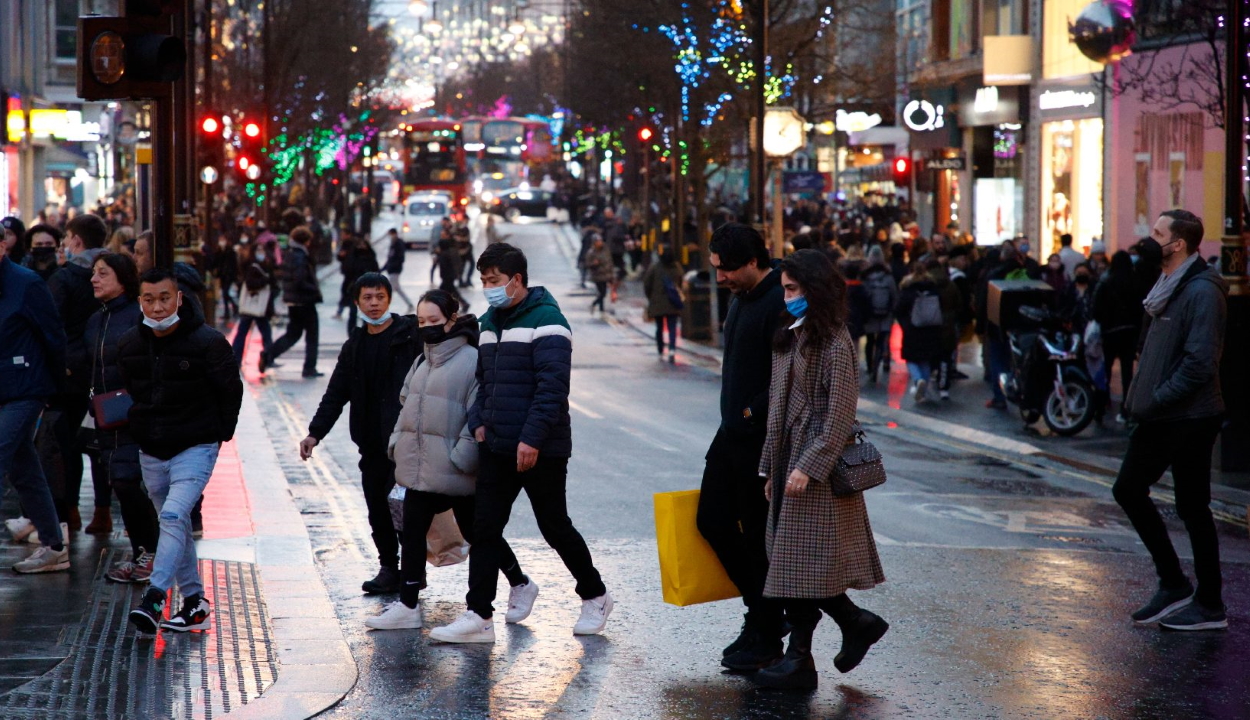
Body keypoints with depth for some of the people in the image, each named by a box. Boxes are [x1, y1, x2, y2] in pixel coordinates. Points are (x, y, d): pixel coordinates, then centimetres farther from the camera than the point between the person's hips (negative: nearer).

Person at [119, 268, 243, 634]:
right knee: (175, 524, 12)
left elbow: (231, 390, -1)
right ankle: (194, 603, 21)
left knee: (174, 517, -22)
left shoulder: (207, 342, -12)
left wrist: (220, 435, 2)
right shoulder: (129, 344, 2)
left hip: (195, 449, -6)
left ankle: (154, 598, -29)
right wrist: (141, 428, 12)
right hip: (151, 453, 6)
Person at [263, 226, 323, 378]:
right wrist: (315, 290, -13)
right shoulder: (300, 258, -18)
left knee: (292, 334, 15)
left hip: (292, 301, 9)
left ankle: (268, 356, 0)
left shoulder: (289, 255, 10)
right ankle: (309, 368, 8)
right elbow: (300, 282, -25)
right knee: (312, 335, 5)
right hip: (304, 302, -9)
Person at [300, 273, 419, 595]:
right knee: (377, 507, 7)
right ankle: (389, 568, 16)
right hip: (372, 442, 6)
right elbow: (336, 394, 16)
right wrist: (315, 432, 5)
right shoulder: (355, 346, 16)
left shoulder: (411, 333, -1)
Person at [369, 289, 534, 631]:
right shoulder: (422, 362, 13)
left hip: (454, 472, -7)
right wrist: (398, 441, 8)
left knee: (476, 532, 6)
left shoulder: (472, 360, -13)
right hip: (419, 468, 7)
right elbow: (407, 405, 21)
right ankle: (407, 606, 10)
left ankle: (520, 585, 25)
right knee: (412, 532, 5)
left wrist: (462, 456, -21)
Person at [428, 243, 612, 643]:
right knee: (485, 528, 1)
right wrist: (478, 422, 4)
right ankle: (478, 617, 2)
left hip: (540, 450, -7)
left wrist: (532, 437, -24)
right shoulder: (490, 321, 14)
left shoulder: (546, 320, -12)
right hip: (496, 446, 8)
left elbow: (552, 385, -19)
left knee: (555, 527, 4)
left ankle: (595, 596, 23)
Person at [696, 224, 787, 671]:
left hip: (762, 439, -10)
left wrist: (754, 411, -19)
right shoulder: (741, 299, 13)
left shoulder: (779, 303, -18)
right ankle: (762, 607, 25)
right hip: (732, 434, 10)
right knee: (712, 520, 11)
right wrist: (734, 420, 19)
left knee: (761, 536, -1)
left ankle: (766, 639, 9)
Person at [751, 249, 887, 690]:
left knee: (801, 563, -6)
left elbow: (840, 415, -17)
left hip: (818, 468, -8)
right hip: (789, 459, 9)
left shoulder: (835, 343, -12)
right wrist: (770, 466, 14)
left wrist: (809, 467, -22)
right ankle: (856, 623, 24)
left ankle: (800, 661, 0)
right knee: (800, 566, 10)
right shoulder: (789, 338, 13)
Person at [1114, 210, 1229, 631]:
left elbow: (1200, 363, -23)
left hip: (1189, 418, -10)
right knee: (1128, 489, 11)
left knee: (1193, 509, -2)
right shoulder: (1169, 287, 13)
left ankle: (1210, 607, 9)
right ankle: (1173, 584, 19)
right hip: (1159, 418, 10)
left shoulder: (1202, 292, -17)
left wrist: (1155, 401, -19)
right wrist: (1139, 398, 9)